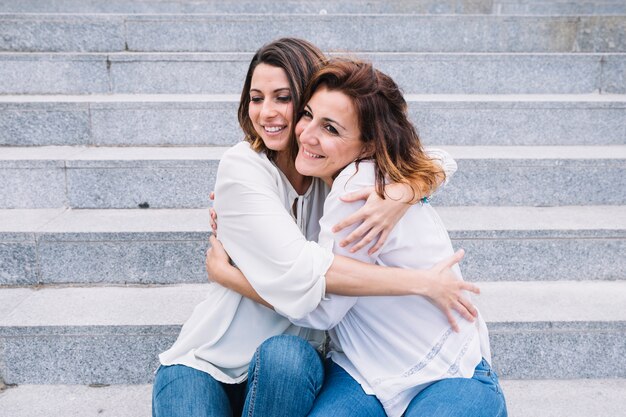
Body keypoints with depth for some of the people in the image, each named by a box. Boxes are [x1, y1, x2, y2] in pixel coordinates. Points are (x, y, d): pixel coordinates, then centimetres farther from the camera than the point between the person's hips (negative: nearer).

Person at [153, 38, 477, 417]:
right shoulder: (242, 168, -16)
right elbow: (304, 269, -25)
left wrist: (400, 194, -28)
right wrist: (423, 283, -23)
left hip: (287, 370, 3)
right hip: (204, 365, -2)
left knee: (288, 357, -30)